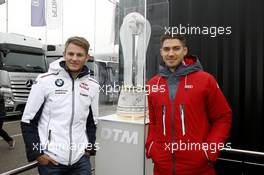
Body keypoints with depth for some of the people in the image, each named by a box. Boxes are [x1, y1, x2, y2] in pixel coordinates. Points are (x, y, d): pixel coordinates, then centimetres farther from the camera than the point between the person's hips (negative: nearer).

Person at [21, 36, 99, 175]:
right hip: (50, 160, -2)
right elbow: (28, 120, -3)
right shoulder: (45, 80, -7)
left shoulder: (93, 86, 3)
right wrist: (37, 153, -8)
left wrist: (90, 148, 4)